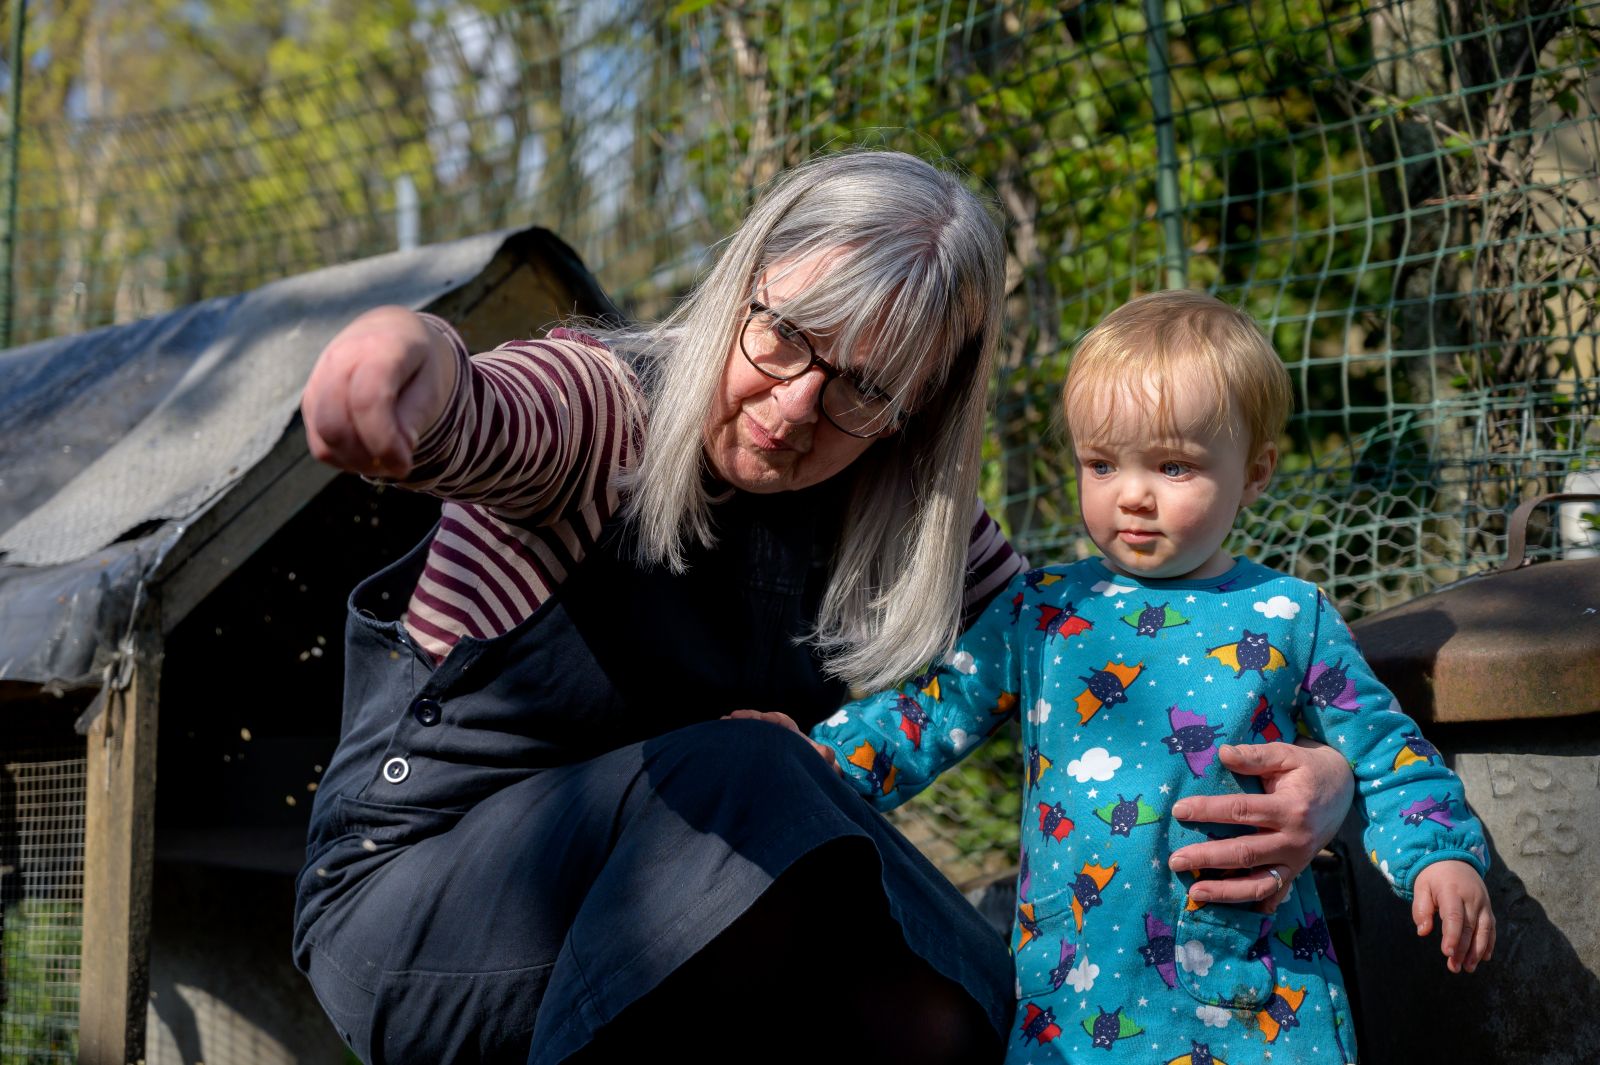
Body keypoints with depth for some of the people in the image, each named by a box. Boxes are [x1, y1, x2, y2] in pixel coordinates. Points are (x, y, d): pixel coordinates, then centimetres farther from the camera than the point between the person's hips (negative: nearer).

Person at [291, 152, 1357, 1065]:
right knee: (745, 774, -31)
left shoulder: (905, 529, -4)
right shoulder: (601, 410, -20)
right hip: (410, 899, -5)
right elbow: (479, 421, -43)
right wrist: (411, 349, -69)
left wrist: (1318, 777, -21)